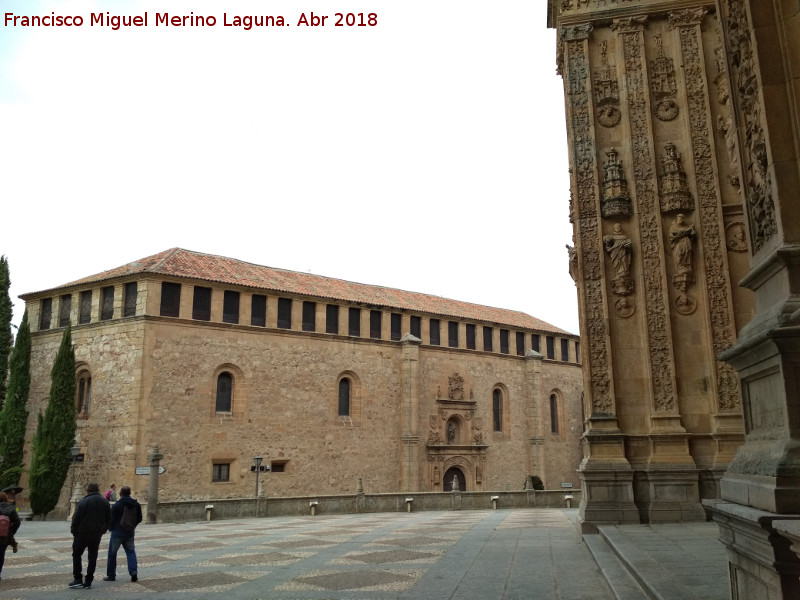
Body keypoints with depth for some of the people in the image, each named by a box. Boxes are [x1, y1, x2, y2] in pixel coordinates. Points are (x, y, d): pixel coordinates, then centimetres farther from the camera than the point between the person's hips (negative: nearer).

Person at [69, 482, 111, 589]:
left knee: (76, 555, 12)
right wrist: (102, 531, 17)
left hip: (82, 534, -3)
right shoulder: (105, 502, 4)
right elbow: (108, 519, 8)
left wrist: (74, 532, 1)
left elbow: (76, 519, -11)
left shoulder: (83, 502, -11)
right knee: (92, 557, 10)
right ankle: (88, 582, 9)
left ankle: (78, 579, 8)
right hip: (96, 535, 4)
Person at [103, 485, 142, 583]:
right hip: (130, 533, 4)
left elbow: (112, 519, -10)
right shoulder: (136, 504, 1)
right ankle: (134, 572, -2)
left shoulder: (116, 505, -14)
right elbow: (139, 518, 6)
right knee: (130, 551, 12)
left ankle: (111, 575, 16)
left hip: (117, 532, -4)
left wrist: (111, 528, 9)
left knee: (112, 553, 10)